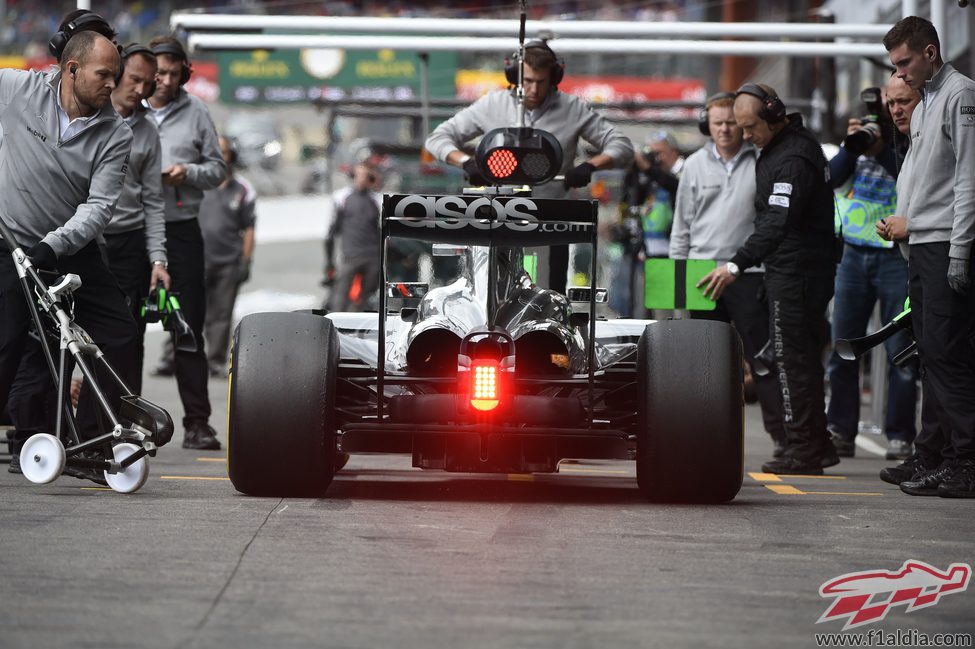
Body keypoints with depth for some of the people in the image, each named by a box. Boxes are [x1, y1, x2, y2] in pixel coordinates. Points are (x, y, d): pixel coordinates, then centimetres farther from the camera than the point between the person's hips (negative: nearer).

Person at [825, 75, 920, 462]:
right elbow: (834, 177, 2)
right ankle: (840, 433, 9)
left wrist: (881, 150, -25)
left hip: (899, 255, -4)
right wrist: (852, 147, -15)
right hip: (854, 253, 4)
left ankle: (900, 436, 2)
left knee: (900, 352, -4)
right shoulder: (868, 131, 11)